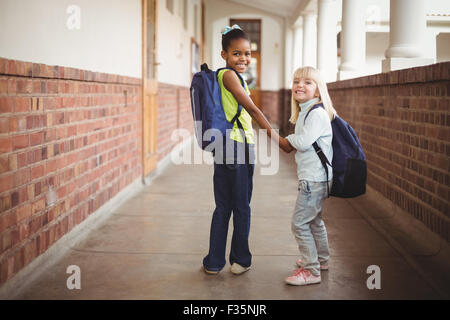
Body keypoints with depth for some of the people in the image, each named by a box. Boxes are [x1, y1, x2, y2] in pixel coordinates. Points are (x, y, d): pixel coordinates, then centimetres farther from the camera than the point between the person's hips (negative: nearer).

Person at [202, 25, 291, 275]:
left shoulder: (233, 77, 17)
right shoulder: (228, 75, -10)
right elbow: (252, 109, -15)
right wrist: (277, 138, -14)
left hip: (226, 148, 8)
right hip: (237, 146, -8)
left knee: (223, 207, 12)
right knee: (241, 207, 5)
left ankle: (214, 262, 17)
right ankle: (241, 259, 19)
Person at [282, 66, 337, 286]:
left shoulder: (317, 113, -17)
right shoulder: (304, 111, 14)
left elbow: (304, 142, -23)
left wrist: (289, 138, -5)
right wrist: (293, 141, 3)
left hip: (314, 178, -11)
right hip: (313, 177, 11)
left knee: (300, 222, -8)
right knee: (314, 219, 23)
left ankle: (310, 270, -1)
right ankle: (321, 260, 39)